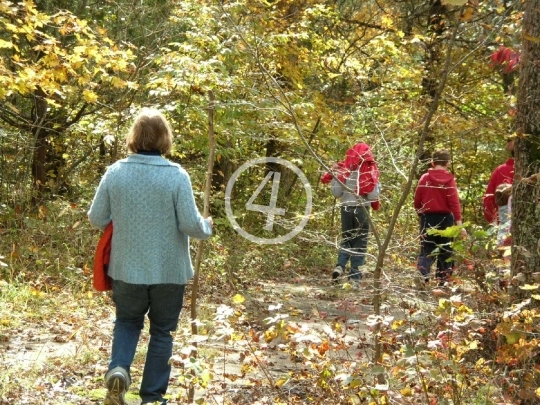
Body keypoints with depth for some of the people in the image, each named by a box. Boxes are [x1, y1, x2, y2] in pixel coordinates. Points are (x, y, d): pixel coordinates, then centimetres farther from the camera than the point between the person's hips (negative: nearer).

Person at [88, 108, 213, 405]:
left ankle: (118, 369, -2)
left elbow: (96, 219, 0)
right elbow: (190, 225, -14)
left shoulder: (115, 173, -7)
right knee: (162, 331, 14)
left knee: (127, 321, 23)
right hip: (168, 270, -2)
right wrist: (207, 227, 8)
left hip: (127, 268, 2)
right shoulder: (176, 175, -15)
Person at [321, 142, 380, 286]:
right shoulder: (370, 170, -6)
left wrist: (333, 178, 15)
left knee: (346, 239, 18)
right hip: (362, 209, -2)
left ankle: (340, 266, -5)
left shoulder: (343, 169, 0)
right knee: (360, 243, 8)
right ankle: (355, 277, 4)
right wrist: (377, 186, 8)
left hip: (346, 208, 2)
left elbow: (337, 193, 2)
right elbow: (373, 195, -10)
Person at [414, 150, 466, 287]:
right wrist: (459, 223, -14)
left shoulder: (424, 178, 1)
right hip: (445, 219, -2)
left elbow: (417, 201, 5)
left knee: (427, 249, 7)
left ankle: (422, 274, -18)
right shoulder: (449, 180, -8)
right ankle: (443, 280, 12)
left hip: (427, 218, 2)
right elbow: (454, 202, -13)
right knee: (445, 251, 11)